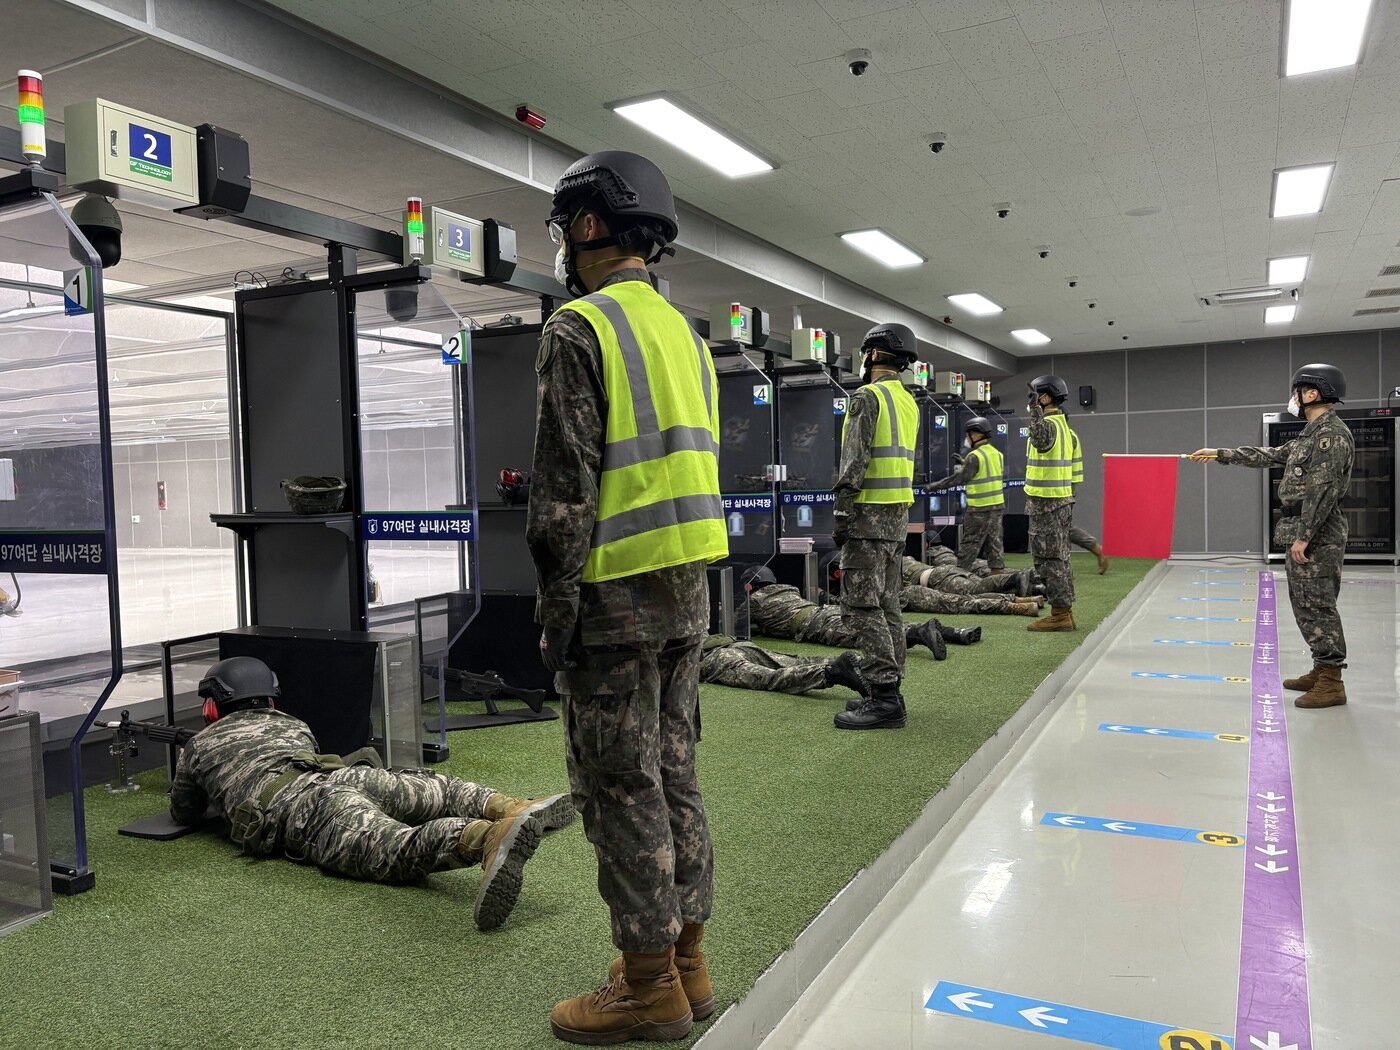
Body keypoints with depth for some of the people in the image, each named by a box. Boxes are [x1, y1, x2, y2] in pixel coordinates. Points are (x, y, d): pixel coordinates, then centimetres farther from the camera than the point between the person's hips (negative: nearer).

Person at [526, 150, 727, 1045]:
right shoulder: (686, 333, 17)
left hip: (616, 591, -8)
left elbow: (567, 483, -16)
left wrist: (558, 601, -11)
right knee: (673, 770, 14)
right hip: (689, 585, 9)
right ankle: (687, 961, 25)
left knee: (621, 784, 1)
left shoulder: (581, 331, -10)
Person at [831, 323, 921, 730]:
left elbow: (854, 461, -18)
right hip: (899, 512, 9)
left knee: (860, 605, -9)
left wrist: (841, 514, -16)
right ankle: (889, 692, 15)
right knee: (887, 604, 11)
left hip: (869, 513, -9)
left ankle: (885, 699, -11)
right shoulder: (908, 401, 17)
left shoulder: (866, 397, -11)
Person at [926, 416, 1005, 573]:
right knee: (994, 542, 10)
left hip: (980, 508, -8)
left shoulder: (975, 456, -15)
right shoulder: (996, 453, 9)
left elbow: (958, 478, -14)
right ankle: (997, 573, 12)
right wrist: (965, 463, 23)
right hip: (997, 504, 8)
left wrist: (934, 486, -7)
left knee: (969, 544, -2)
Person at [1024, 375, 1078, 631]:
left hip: (1046, 503, -10)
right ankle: (1065, 612, 18)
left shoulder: (1049, 424, -15)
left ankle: (1059, 614, -5)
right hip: (1063, 501, 10)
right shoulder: (1065, 426, 17)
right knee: (1060, 558, 13)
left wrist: (1036, 411, -46)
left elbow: (1040, 440, -40)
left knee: (1049, 558, -7)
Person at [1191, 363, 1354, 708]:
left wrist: (1304, 536, -23)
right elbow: (1267, 455, 27)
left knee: (1317, 605, -8)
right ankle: (1321, 670, 22)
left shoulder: (1332, 434, -14)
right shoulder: (1313, 434, 17)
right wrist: (1219, 454, 29)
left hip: (1316, 536, -10)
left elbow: (1323, 490, -21)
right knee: (1306, 604, 14)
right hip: (1301, 532, 10)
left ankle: (1332, 683, -3)